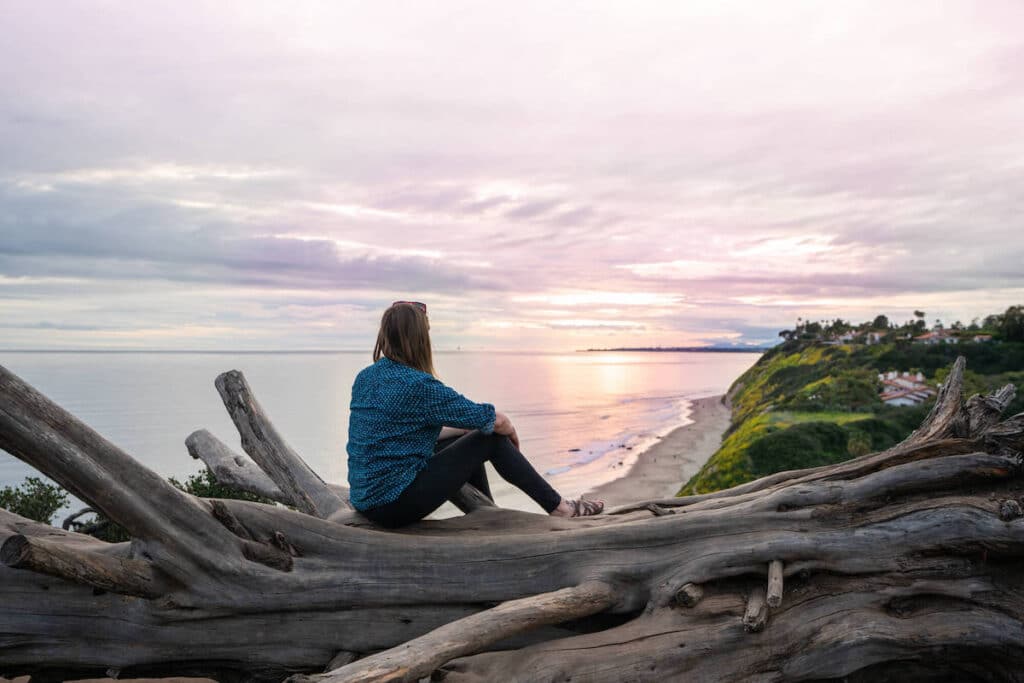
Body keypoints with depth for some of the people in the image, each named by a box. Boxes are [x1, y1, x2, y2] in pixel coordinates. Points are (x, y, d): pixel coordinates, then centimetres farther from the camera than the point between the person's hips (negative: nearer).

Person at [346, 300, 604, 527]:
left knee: (464, 440, 21)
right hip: (397, 505, -8)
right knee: (491, 439, 0)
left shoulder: (364, 378, 5)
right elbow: (497, 421, -12)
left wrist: (467, 427, 19)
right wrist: (511, 433, 11)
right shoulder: (419, 386, -20)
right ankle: (559, 507, 12)